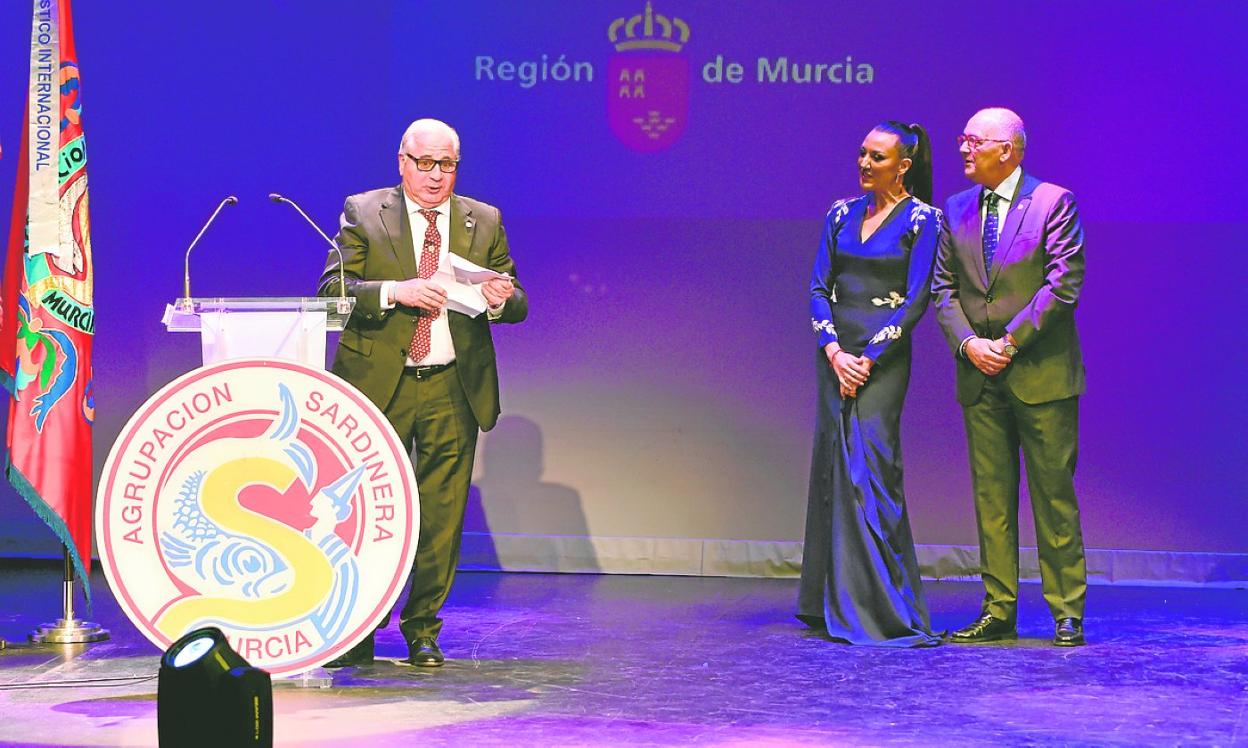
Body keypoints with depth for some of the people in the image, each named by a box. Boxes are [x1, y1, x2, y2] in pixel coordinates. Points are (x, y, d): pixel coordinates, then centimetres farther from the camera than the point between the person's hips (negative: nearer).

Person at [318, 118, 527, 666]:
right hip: (379, 383, -2)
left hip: (453, 389, 2)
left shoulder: (484, 222, 11)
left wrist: (501, 299, -13)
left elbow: (518, 303, 11)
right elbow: (332, 289, -4)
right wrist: (395, 292, -19)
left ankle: (423, 631, 14)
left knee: (441, 516, 2)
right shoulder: (363, 212, 4)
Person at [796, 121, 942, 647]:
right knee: (831, 469, 8)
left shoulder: (921, 219, -4)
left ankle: (883, 608, -9)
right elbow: (818, 288, 7)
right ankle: (832, 603, 17)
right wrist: (834, 352, -7)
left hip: (882, 358, -6)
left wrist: (868, 358, -14)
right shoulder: (841, 215, 11)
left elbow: (916, 299, -9)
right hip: (834, 354, 6)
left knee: (869, 470, -12)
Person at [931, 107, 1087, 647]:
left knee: (1053, 493, -1)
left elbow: (1063, 283, -10)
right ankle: (998, 612, 10)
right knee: (991, 496, 5)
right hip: (981, 377, 5)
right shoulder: (956, 211, 13)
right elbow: (943, 289, 11)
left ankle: (1067, 613, 5)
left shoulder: (1053, 202, -3)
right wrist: (968, 343, -6)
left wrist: (1011, 341, -13)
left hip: (1041, 373, -5)